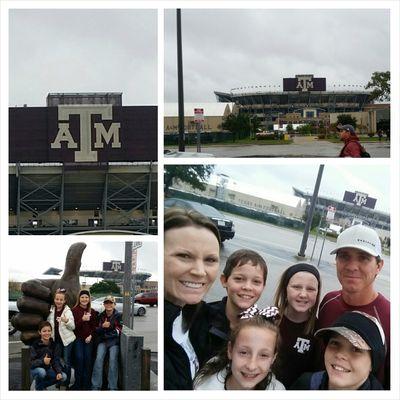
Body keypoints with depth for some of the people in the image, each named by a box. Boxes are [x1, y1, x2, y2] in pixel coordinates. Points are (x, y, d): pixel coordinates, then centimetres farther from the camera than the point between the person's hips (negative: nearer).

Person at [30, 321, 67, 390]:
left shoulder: (53, 345, -2)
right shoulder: (35, 345, -16)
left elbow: (56, 361, -5)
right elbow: (31, 362, -21)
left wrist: (59, 372, -24)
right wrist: (42, 361, -38)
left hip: (47, 369, 5)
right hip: (35, 369, -5)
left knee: (63, 377, -15)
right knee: (42, 371, -38)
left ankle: (42, 385, 5)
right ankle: (38, 387, -6)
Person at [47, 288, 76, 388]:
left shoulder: (68, 311, -8)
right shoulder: (51, 310, 4)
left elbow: (73, 327, -13)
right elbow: (48, 323, 20)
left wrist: (66, 321, -31)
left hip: (67, 339, -4)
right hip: (56, 339, 4)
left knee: (66, 362, 1)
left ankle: (66, 384, 9)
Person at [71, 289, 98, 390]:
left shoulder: (92, 312, 11)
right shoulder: (75, 310, 0)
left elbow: (94, 326, 11)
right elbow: (73, 326, -6)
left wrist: (90, 335, -5)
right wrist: (82, 320, -21)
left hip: (88, 339, 3)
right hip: (78, 338, -3)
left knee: (88, 359, -3)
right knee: (79, 359, -12)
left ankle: (86, 385, 5)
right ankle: (78, 385, -3)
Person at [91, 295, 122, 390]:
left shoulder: (118, 316, 5)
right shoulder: (101, 316, 14)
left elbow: (119, 331, 3)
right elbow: (97, 331, 12)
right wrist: (102, 326, -8)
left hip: (114, 341, -2)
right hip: (102, 341, 2)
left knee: (113, 359, -24)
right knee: (99, 358, -22)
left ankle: (113, 387, -18)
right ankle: (95, 386, -19)